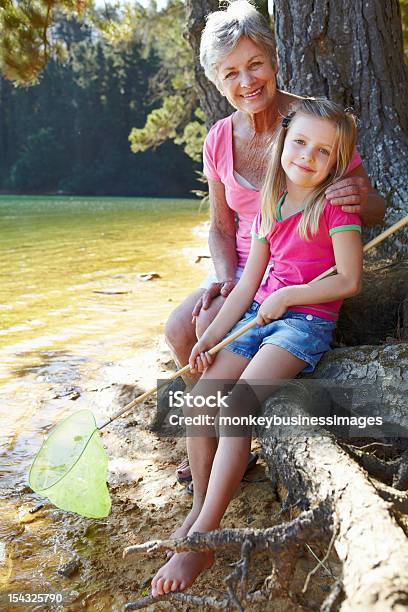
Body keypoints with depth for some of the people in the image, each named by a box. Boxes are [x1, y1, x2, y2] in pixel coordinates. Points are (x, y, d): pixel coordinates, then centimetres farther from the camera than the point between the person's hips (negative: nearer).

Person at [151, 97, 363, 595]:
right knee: (200, 397, -9)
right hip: (261, 315, 7)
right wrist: (210, 338, 2)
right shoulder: (269, 208, 12)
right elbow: (248, 283, 10)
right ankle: (199, 508, 10)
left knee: (235, 407, -23)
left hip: (308, 320, -6)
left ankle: (202, 541, -16)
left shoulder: (336, 205, -5)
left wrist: (285, 296, -12)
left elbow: (349, 280, -11)